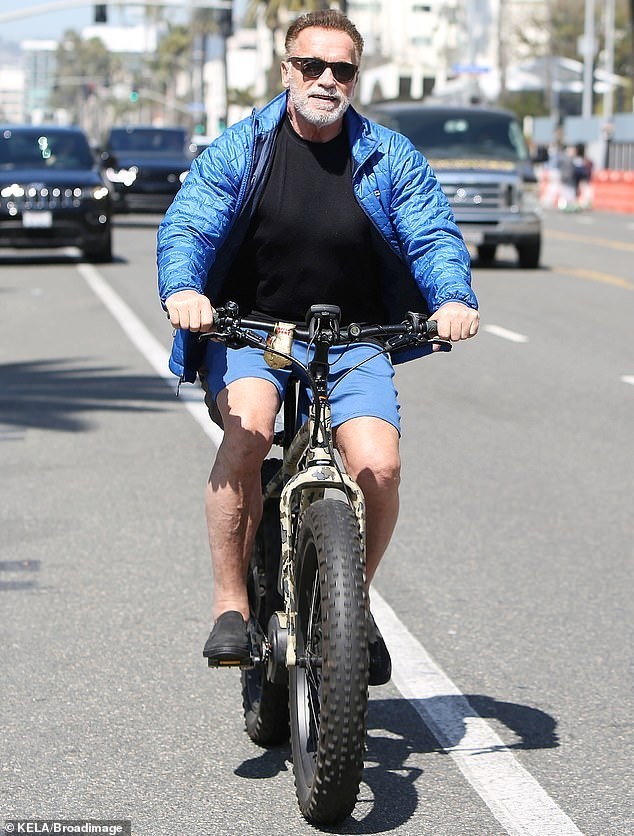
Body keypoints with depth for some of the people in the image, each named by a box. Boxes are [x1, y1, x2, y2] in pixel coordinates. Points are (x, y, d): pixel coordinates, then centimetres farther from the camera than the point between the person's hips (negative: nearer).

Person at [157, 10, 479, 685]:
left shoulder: (390, 158, 4)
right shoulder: (239, 150, 0)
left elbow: (434, 237, -2)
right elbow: (185, 227, -9)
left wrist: (454, 298, -24)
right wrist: (183, 289, -31)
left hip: (352, 340, 2)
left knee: (378, 466, -21)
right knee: (248, 427, -33)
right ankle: (230, 604, -20)